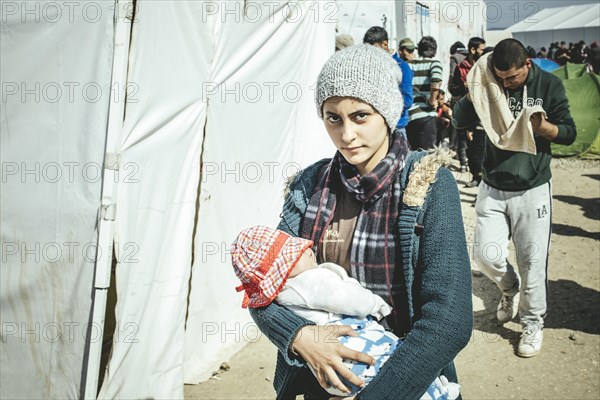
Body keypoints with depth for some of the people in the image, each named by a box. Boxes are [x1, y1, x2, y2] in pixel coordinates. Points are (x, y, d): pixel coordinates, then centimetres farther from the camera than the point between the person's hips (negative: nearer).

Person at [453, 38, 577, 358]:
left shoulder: (549, 85, -5)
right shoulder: (489, 85, 0)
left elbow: (569, 133, -3)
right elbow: (459, 120, -4)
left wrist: (543, 127, -23)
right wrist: (475, 88, -18)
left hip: (532, 190, -2)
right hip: (493, 189, 2)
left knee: (532, 262, 2)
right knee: (486, 255, -2)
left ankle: (533, 324, 22)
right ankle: (509, 288, 32)